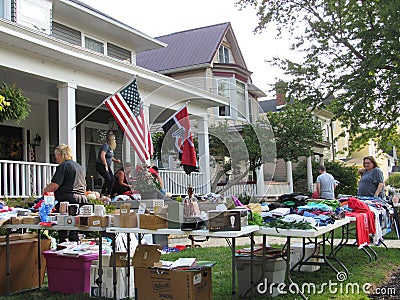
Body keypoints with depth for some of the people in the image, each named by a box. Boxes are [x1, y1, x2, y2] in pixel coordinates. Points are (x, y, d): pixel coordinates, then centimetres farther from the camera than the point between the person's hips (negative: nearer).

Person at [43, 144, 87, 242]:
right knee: (74, 233, 12)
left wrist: (45, 190, 4)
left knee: (63, 233, -4)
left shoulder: (63, 166, -6)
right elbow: (84, 187, 26)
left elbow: (54, 185, -14)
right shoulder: (79, 166, 20)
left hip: (67, 201, -8)